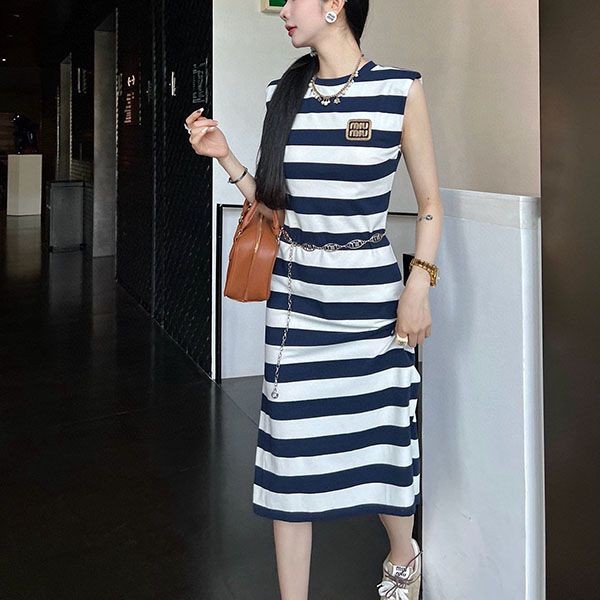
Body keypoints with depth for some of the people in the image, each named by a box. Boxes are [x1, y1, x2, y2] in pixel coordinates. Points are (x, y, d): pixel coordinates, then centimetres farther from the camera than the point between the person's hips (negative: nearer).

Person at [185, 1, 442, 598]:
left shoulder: (401, 89, -4)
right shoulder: (284, 92, 7)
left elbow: (430, 202, 2)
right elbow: (275, 207, 12)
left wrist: (418, 287, -6)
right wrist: (224, 155, 1)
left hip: (369, 292, -3)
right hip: (295, 293, 3)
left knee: (383, 435, 10)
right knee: (291, 447, 6)